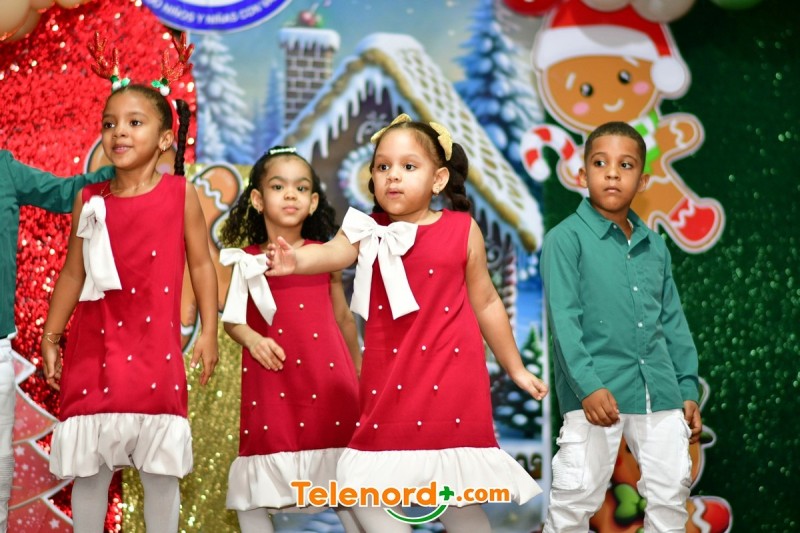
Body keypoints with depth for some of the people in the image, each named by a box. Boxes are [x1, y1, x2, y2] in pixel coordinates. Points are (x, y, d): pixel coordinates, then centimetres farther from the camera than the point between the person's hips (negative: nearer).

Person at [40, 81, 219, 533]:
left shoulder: (180, 193, -1)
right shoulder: (90, 199, 4)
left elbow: (201, 264, 3)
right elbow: (73, 273, 11)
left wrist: (209, 332, -1)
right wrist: (51, 338, 12)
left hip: (156, 351, -2)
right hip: (95, 347, 2)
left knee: (161, 468, 5)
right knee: (87, 467, 6)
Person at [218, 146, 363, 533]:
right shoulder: (246, 261, 3)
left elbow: (343, 316, 14)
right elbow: (231, 319, 7)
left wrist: (358, 373, 18)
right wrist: (252, 339, -14)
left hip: (326, 375, 0)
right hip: (271, 377, 0)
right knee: (257, 485, 3)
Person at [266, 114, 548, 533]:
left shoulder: (462, 230, 0)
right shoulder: (371, 232, 1)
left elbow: (486, 303, 10)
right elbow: (333, 251, -21)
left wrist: (515, 369, 17)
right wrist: (295, 261, -44)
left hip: (450, 381, -1)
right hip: (389, 382, 2)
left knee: (457, 499, 3)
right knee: (364, 487, -2)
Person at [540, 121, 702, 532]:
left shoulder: (654, 245, 13)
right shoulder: (566, 238, -5)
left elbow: (673, 321, 17)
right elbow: (563, 318, -12)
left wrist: (688, 389, 13)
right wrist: (587, 385, -21)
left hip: (659, 389, 6)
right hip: (596, 390, -5)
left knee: (671, 491, 11)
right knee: (575, 498, -3)